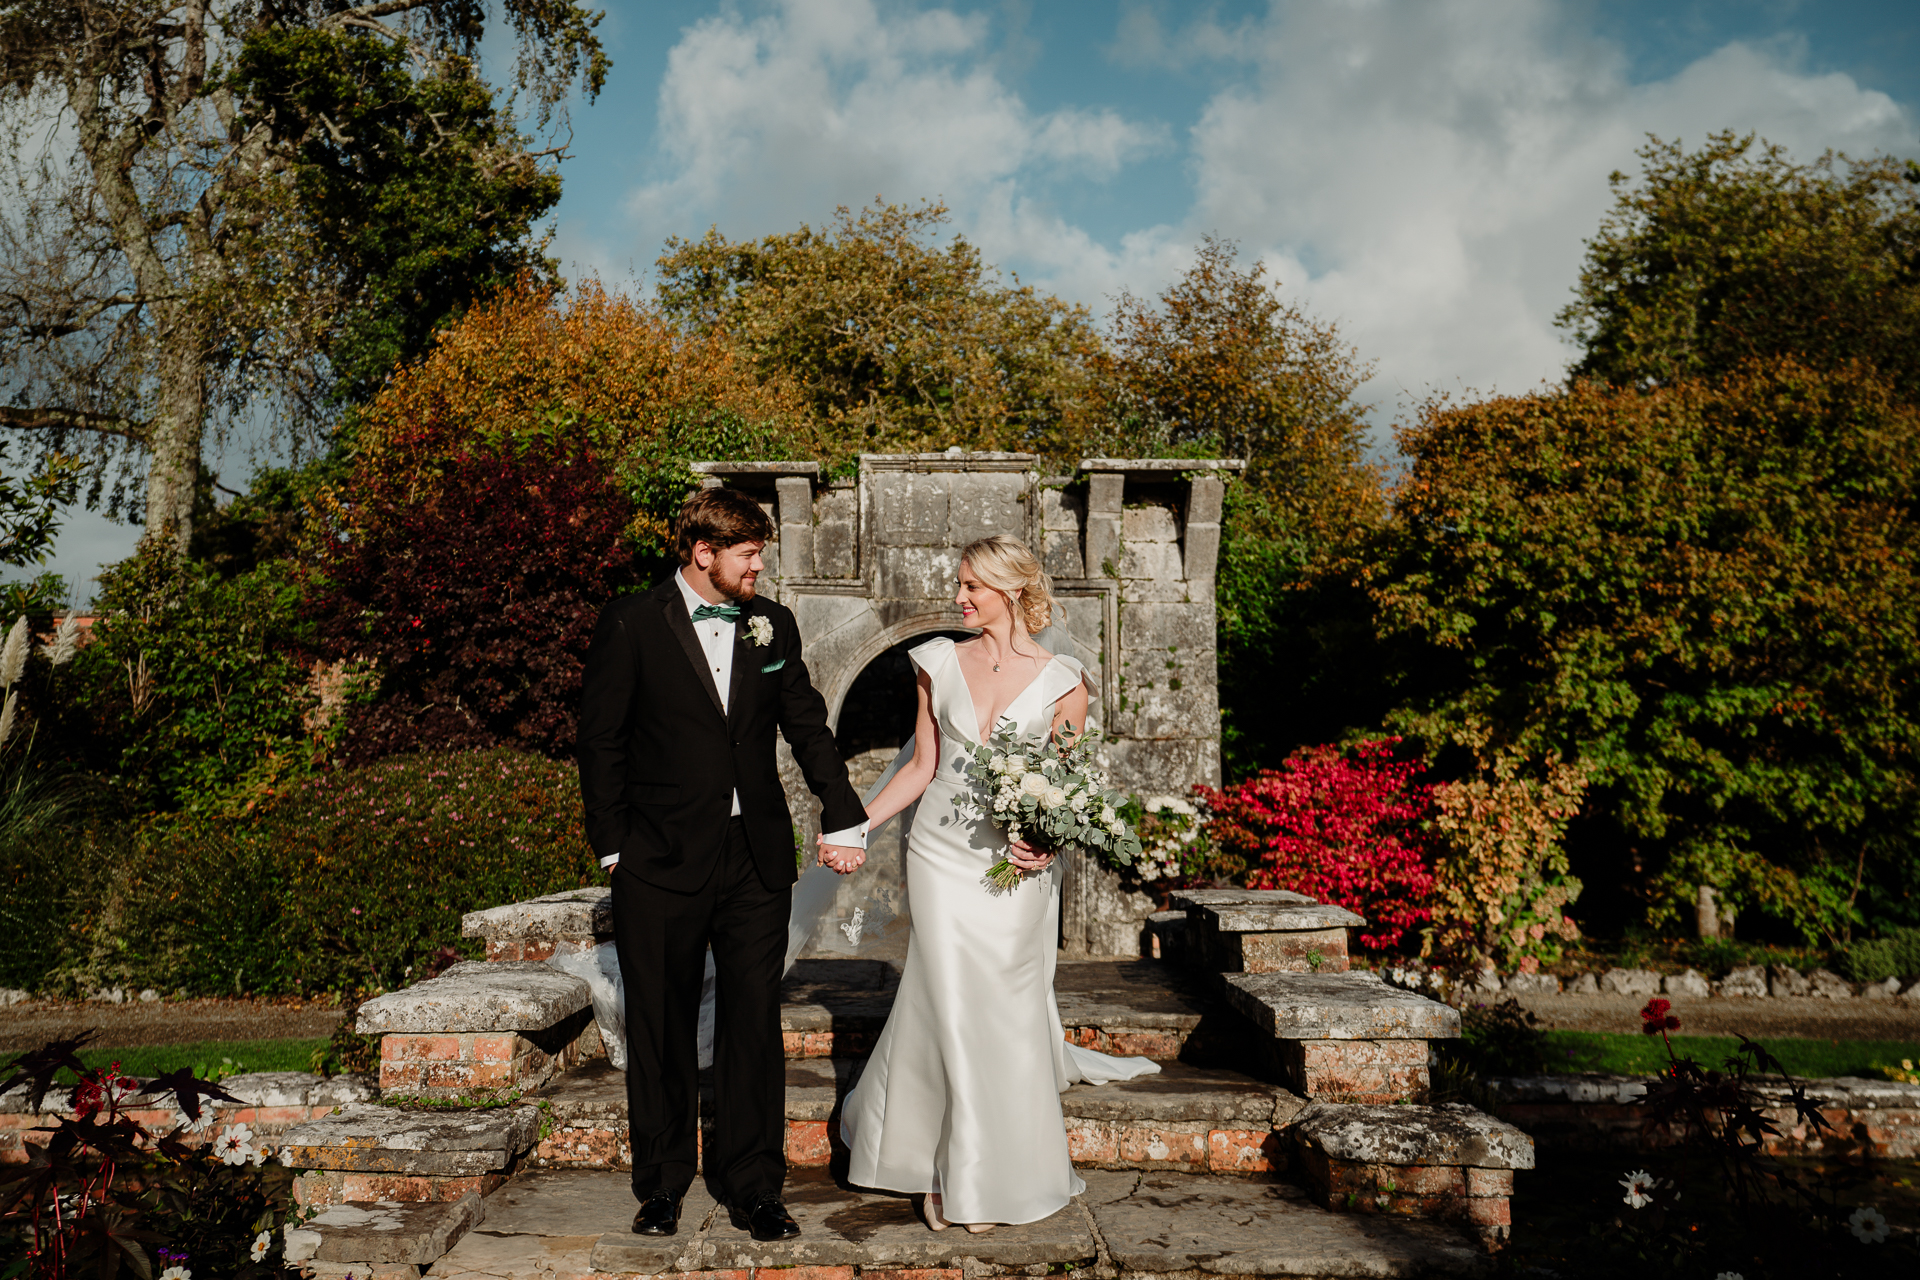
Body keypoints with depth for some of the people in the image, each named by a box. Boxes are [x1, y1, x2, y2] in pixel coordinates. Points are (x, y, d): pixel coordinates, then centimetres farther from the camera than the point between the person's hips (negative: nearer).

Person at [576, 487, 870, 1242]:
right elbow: (601, 740, -1)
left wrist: (844, 819, 2)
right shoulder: (632, 624, -4)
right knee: (661, 1027, 10)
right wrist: (612, 846, -3)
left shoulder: (772, 625, 7)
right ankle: (662, 1183, 28)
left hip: (756, 857, 3)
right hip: (662, 863, -2)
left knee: (755, 1023, 7)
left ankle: (752, 1186, 20)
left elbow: (808, 726, 9)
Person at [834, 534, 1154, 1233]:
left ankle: (995, 1177, 25)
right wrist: (855, 824, 0)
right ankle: (942, 1172, 20)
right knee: (949, 1010, 1)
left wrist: (1047, 839, -17)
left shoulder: (1062, 681, -3)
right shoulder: (940, 663, 4)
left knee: (1004, 1013, 5)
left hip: (1017, 863, -1)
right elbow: (922, 767, 8)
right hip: (941, 856, 1)